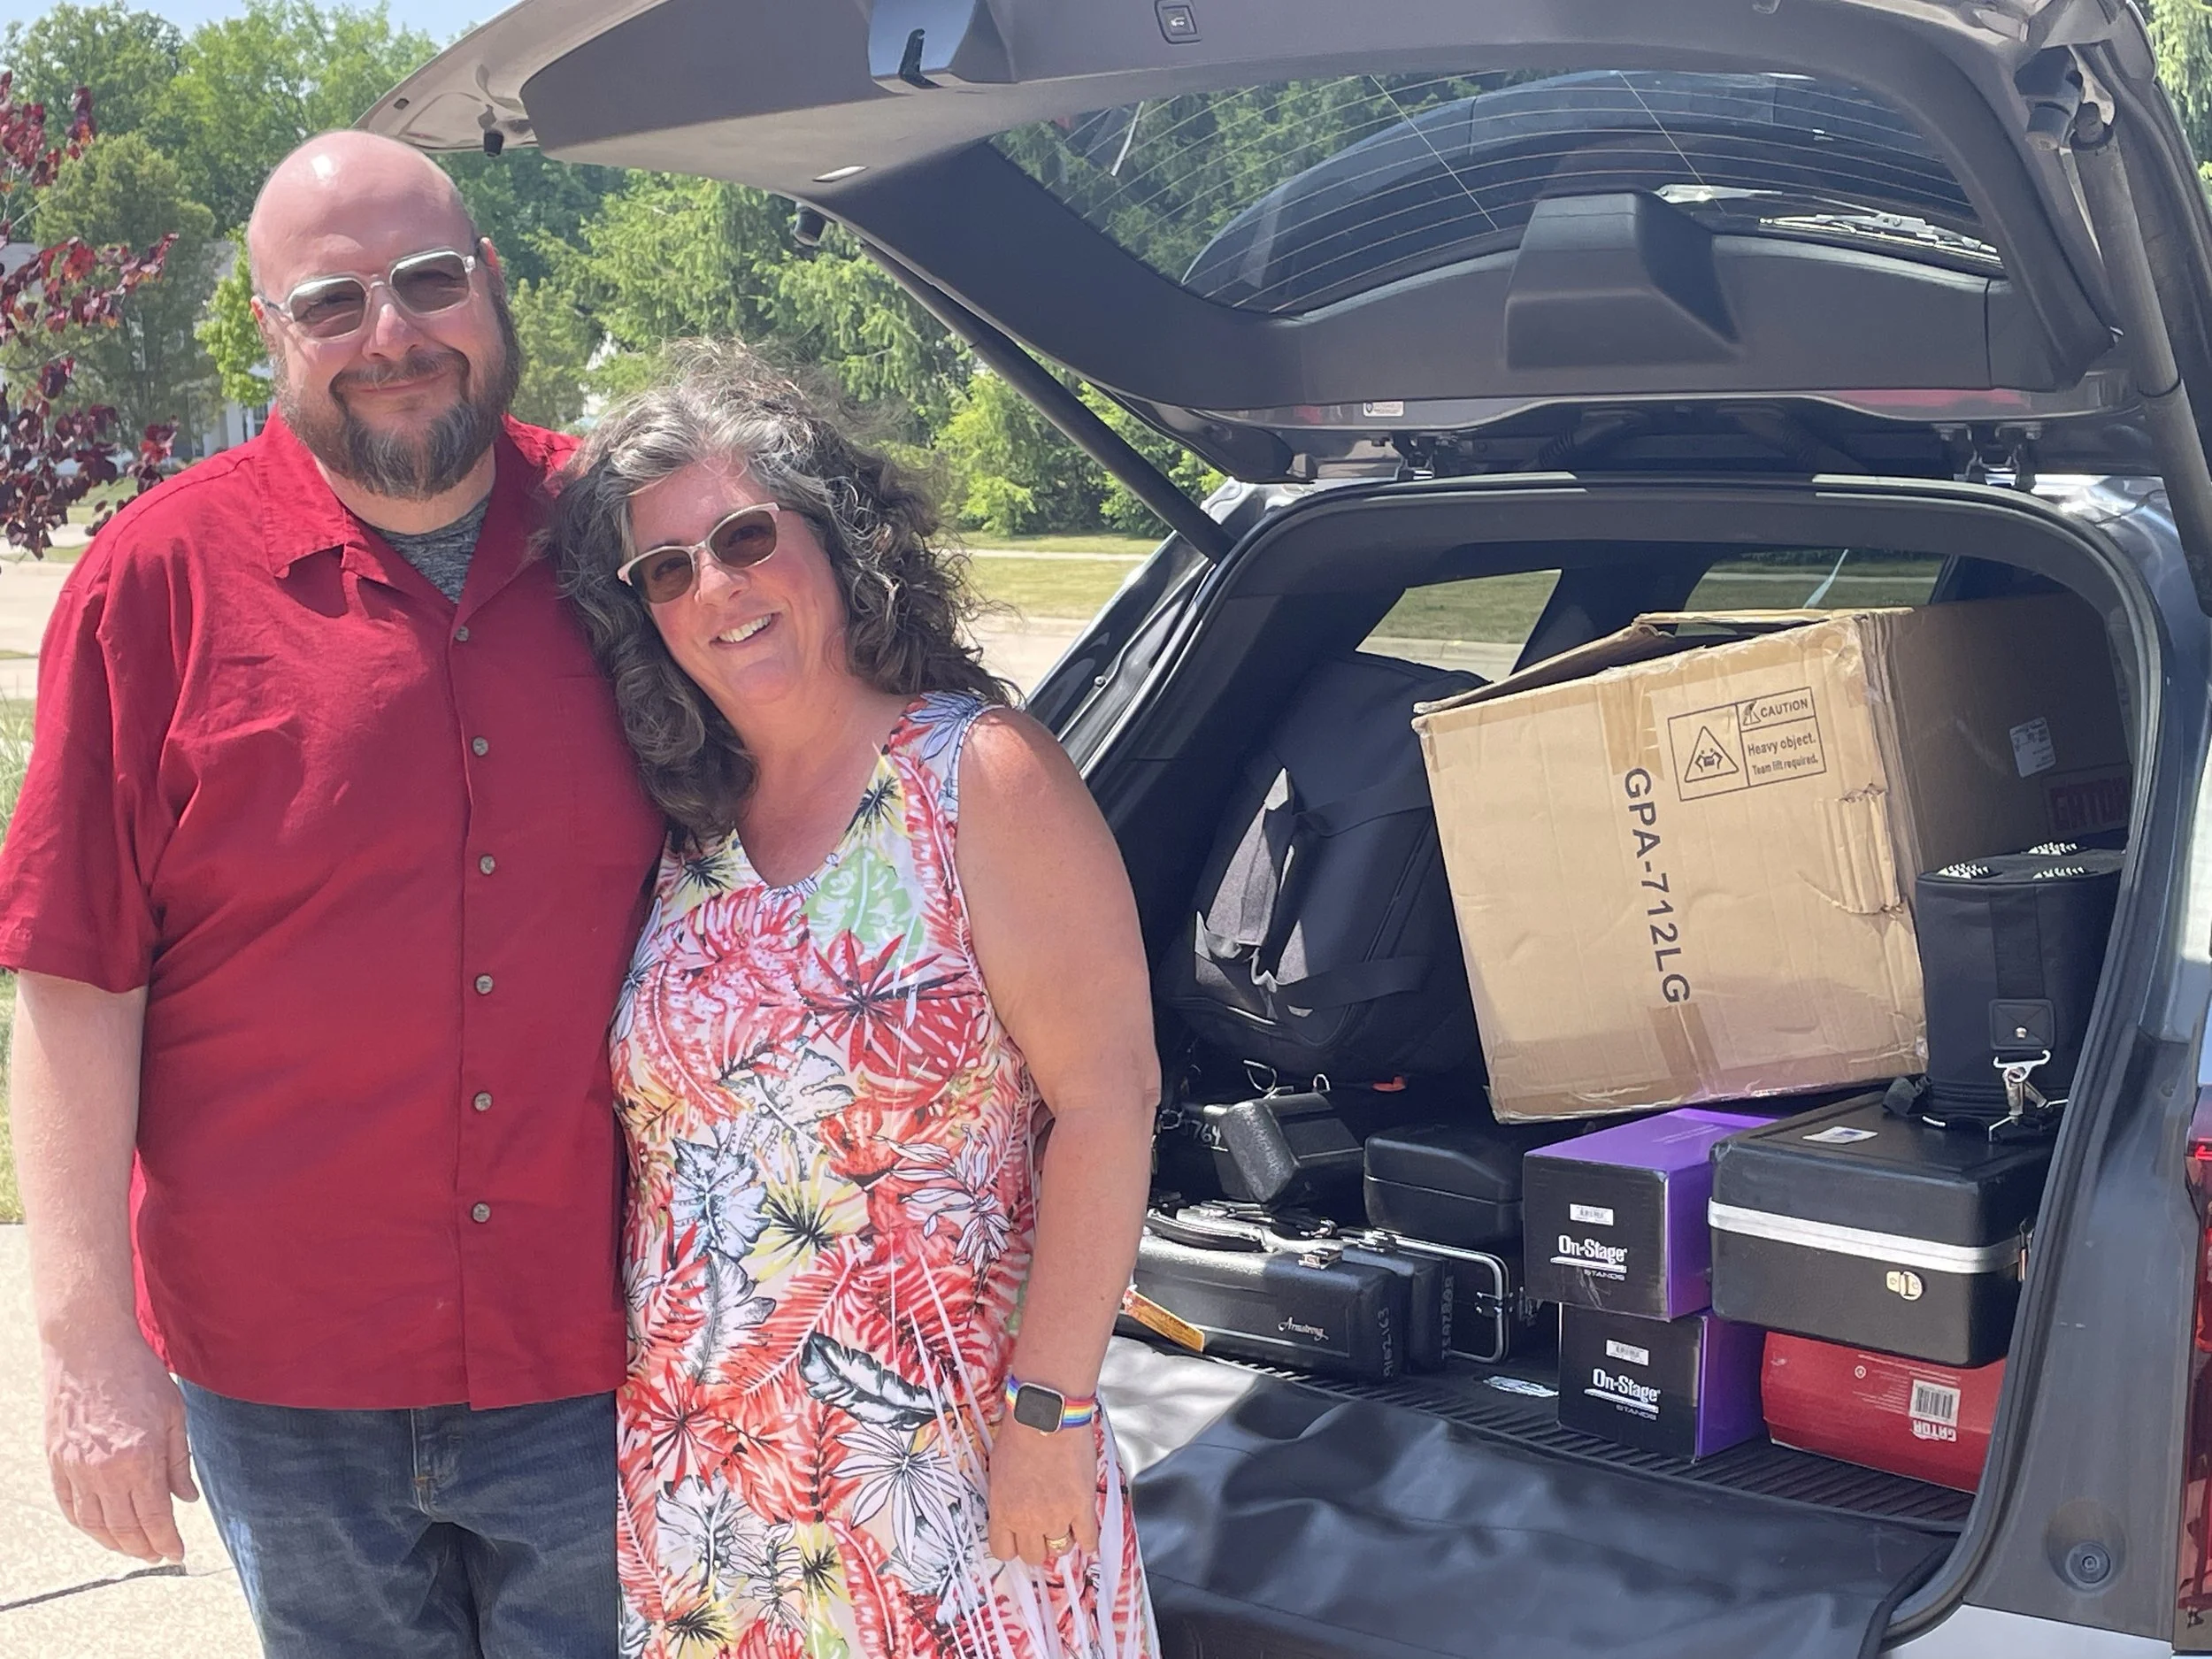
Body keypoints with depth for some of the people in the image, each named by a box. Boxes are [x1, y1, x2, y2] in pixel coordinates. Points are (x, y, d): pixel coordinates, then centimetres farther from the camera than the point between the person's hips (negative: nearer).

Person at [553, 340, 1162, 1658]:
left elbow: (1105, 1104, -14)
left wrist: (1051, 1412, -17)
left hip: (938, 1459, -5)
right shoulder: (683, 824, 6)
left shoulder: (984, 780, -10)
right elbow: (661, 1128, 11)